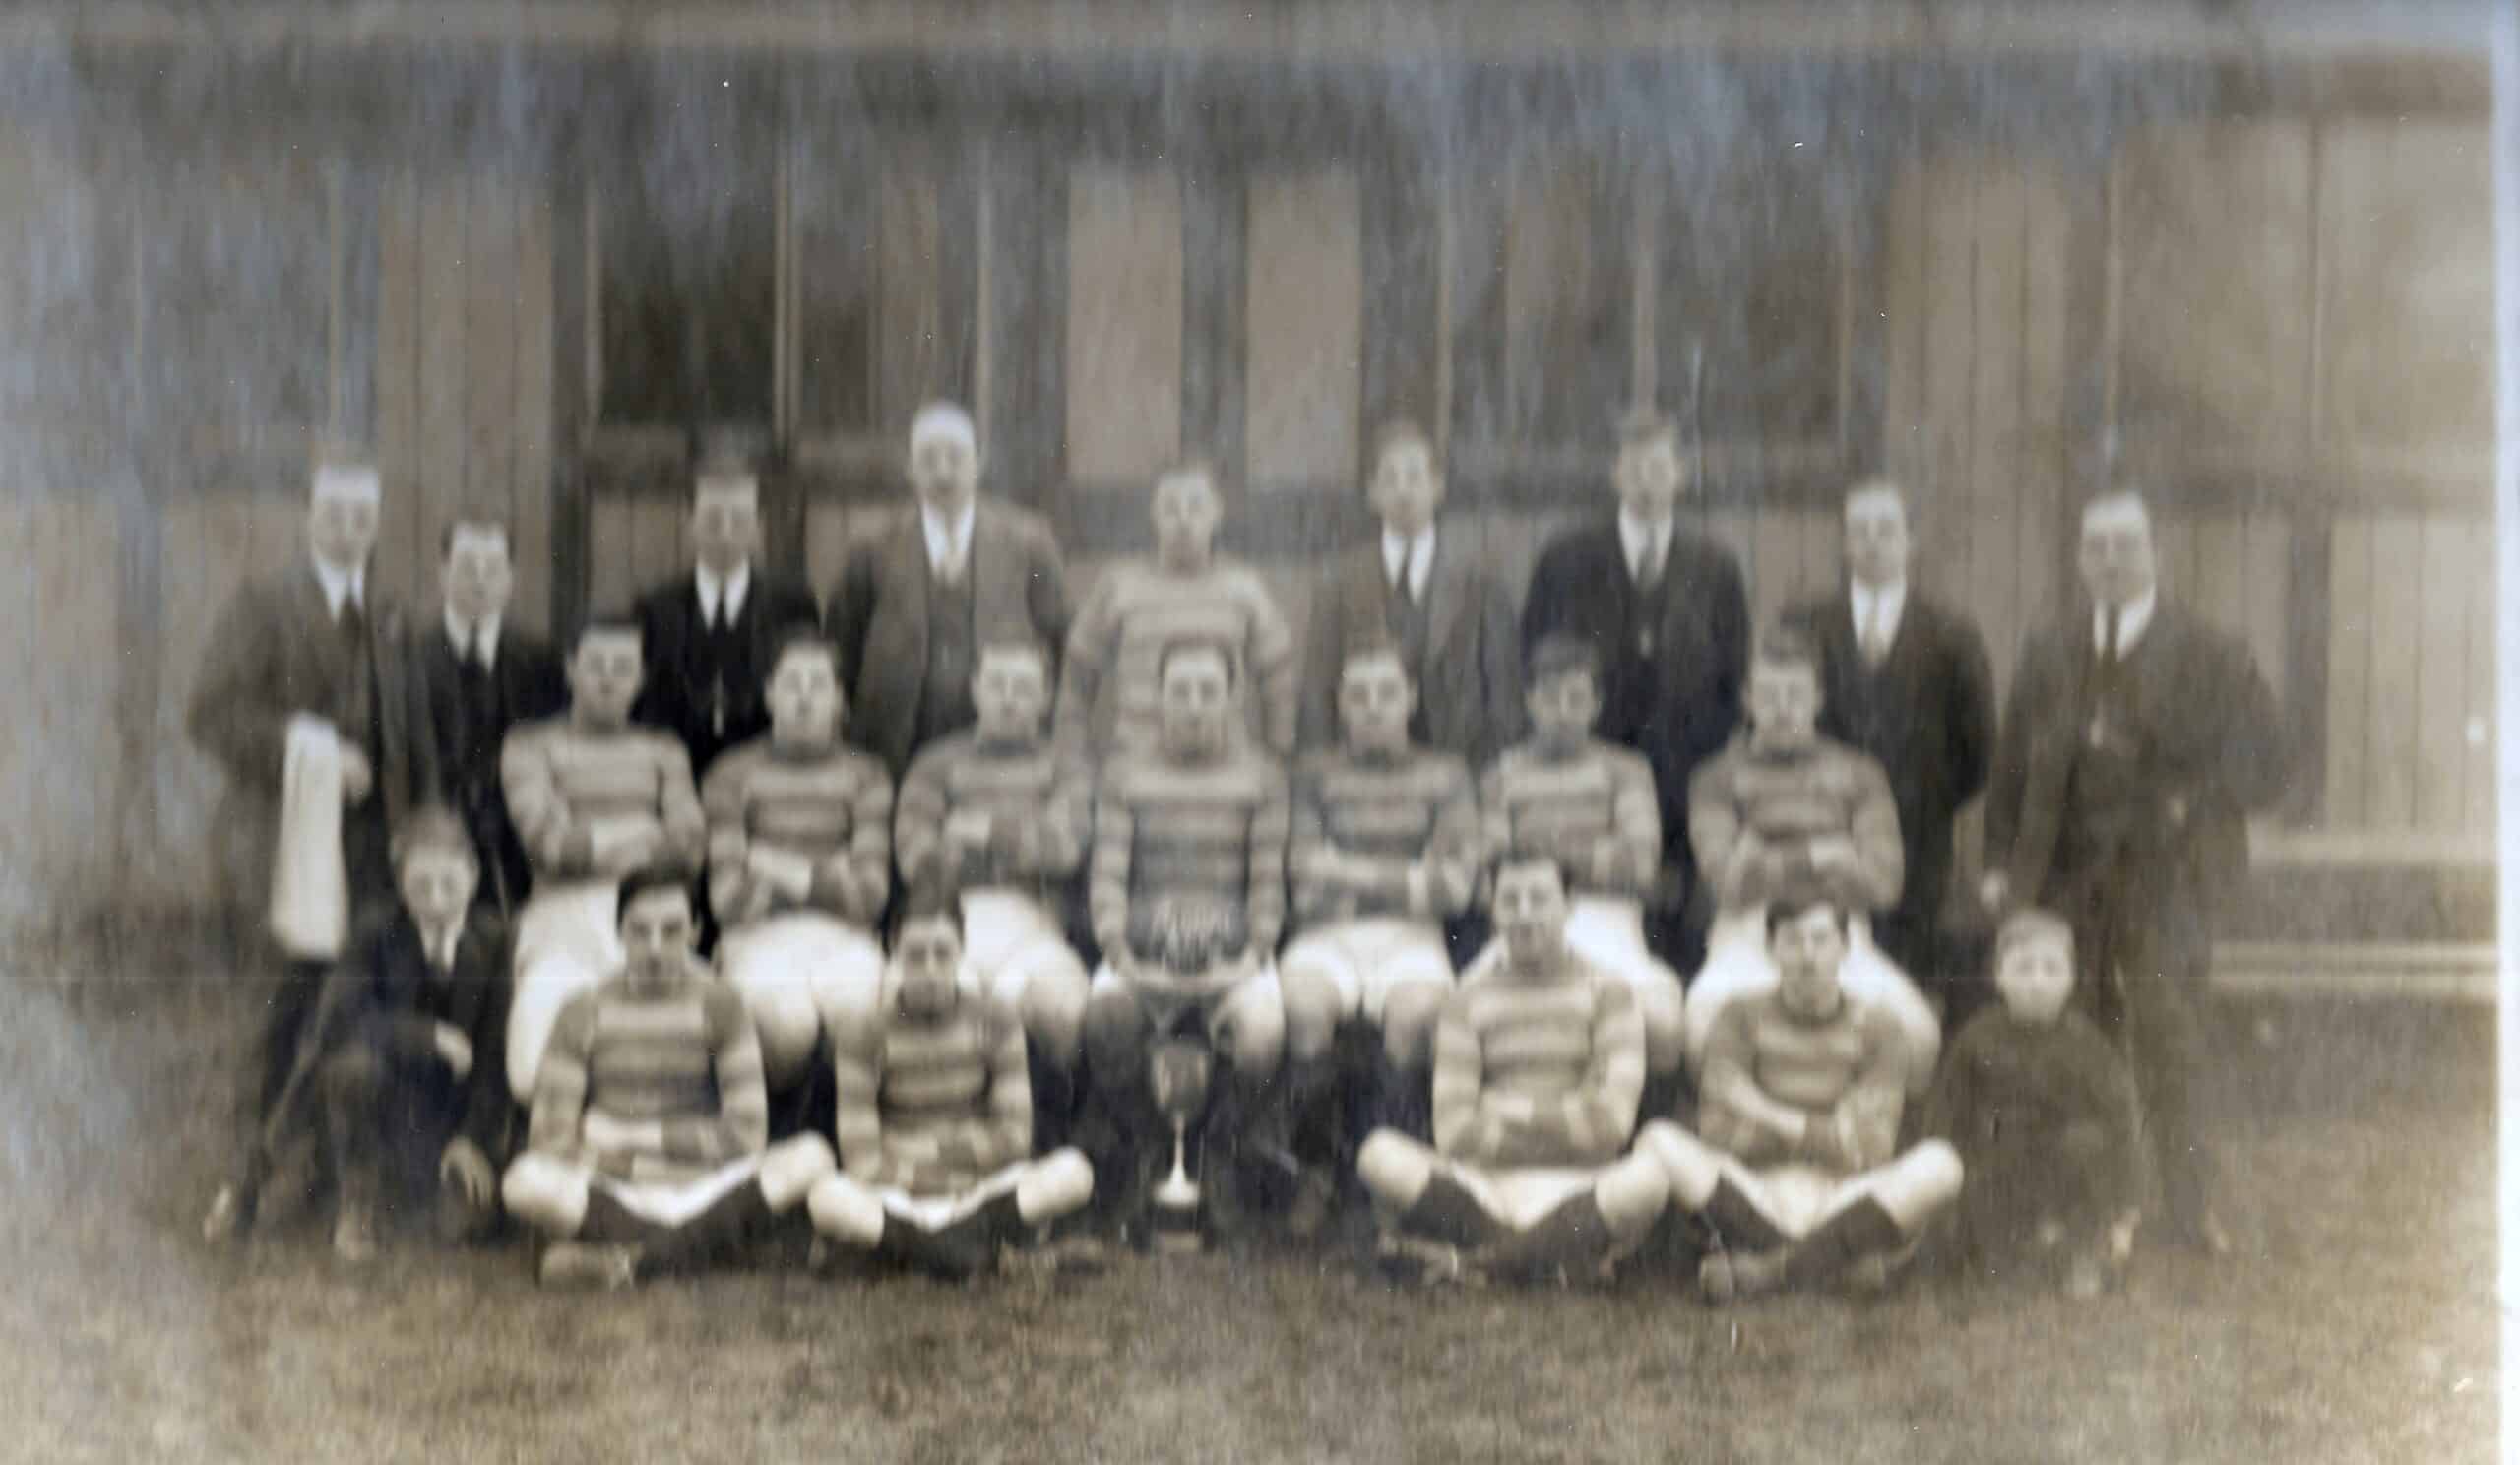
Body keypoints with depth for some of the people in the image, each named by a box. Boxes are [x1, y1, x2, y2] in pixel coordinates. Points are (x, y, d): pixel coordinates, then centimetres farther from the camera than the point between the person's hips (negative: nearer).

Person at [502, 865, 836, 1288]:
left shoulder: (718, 1004, 2)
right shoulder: (584, 1014, 2)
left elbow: (747, 1132, -3)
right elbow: (551, 1137, 0)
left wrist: (635, 1144, -7)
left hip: (700, 1195, 2)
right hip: (614, 1197, -1)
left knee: (812, 1157, -27)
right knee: (524, 1183, -32)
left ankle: (628, 1260, -30)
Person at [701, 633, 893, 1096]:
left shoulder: (865, 776, 11)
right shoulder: (732, 775, 6)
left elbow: (871, 893, 2)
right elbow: (727, 895, -3)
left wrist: (782, 868, -2)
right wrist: (829, 876, -1)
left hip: (842, 938, 2)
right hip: (760, 940, -1)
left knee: (856, 1001, -36)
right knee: (787, 1014, -37)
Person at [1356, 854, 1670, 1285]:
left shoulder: (1606, 992, 6)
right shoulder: (1467, 1002, 9)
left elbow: (1614, 1118, -6)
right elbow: (1453, 1132, -3)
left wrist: (1515, 1109, -2)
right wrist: (1569, 1123, -5)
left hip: (1577, 1195, -1)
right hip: (1489, 1184, 1)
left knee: (1646, 1177, -36)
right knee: (1382, 1156, -27)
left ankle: (1470, 1260, -22)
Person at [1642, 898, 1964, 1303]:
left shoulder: (1875, 1027, 6)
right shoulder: (1742, 1018, 6)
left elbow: (1871, 1152, -4)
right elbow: (1718, 1133, -4)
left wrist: (1775, 1120, -7)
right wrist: (1814, 1131, -9)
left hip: (1841, 1200, 0)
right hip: (1759, 1200, 0)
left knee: (1939, 1165, -30)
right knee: (1659, 1141, -25)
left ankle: (1761, 1270, -30)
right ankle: (1830, 1261, -29)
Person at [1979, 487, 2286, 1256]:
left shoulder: (2209, 655, 3)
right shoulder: (2046, 652, 13)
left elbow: (2260, 762, 0)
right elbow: (2014, 765, 15)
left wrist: (2187, 803, -15)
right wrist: (2001, 862, 7)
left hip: (2164, 876, -3)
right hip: (2065, 875, 3)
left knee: (2170, 1035, -10)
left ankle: (2196, 1212, -5)